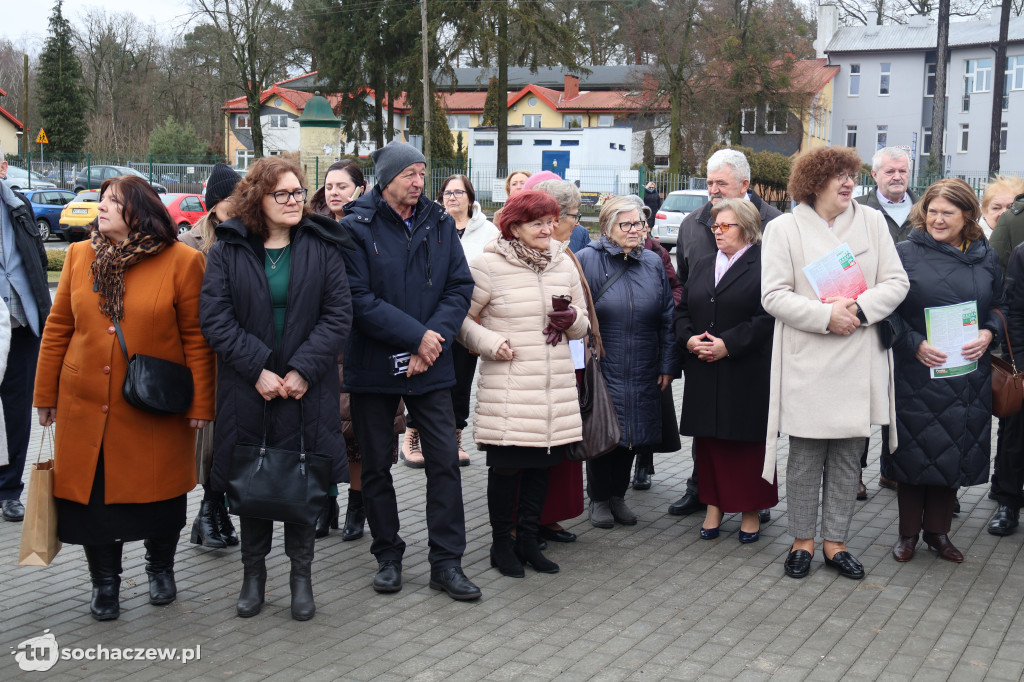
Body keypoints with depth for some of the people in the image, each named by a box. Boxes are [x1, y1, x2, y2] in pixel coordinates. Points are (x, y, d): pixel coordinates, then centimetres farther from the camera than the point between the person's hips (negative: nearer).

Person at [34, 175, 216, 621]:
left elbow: (197, 338, -6)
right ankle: (104, 583, 26)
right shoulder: (79, 255, 6)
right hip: (86, 406, 3)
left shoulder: (182, 261, -6)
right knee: (90, 495, 7)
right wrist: (45, 394, 8)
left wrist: (201, 402, -7)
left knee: (160, 495, 9)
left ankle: (161, 568, 35)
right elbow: (57, 329, 9)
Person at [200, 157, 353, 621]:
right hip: (247, 388, 0)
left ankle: (301, 574, 21)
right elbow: (214, 317, -5)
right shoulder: (228, 249, 1)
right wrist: (258, 368, -13)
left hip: (308, 390, 0)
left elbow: (338, 315, -3)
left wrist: (303, 369, -12)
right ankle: (253, 573, 25)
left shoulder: (322, 246, 2)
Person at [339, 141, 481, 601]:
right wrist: (417, 335, -17)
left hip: (431, 368, 3)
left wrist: (434, 341, -14)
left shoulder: (440, 224, 5)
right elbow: (360, 300, -15)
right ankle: (388, 557, 24)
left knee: (445, 461, 0)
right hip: (373, 367, -2)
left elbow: (460, 287, 0)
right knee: (377, 465, 9)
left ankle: (446, 562, 10)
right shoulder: (356, 228, -7)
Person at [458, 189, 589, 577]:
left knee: (541, 463, 11)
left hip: (555, 385, 5)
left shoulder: (563, 263, 11)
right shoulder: (489, 264, -5)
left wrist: (572, 320, -5)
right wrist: (489, 342, -15)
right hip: (507, 386, -5)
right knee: (506, 465, 1)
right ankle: (501, 544, 16)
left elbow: (582, 325, 17)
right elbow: (461, 318, -1)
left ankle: (528, 539, 25)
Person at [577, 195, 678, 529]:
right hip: (601, 370, -4)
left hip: (642, 373, 4)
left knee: (633, 433, 10)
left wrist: (668, 365, 6)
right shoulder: (587, 260, -6)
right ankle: (599, 499, 20)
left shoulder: (653, 263, 7)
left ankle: (618, 495, 27)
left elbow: (667, 318, 9)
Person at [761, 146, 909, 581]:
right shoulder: (784, 228, -1)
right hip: (806, 363, -3)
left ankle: (835, 541, 21)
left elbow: (896, 282, 4)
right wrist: (825, 316, -18)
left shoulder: (872, 221, 7)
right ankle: (803, 540, 20)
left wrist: (859, 309, -13)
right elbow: (774, 295, -7)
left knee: (848, 457, 9)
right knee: (806, 456, 5)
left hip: (860, 363, 3)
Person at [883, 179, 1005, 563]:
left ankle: (938, 531, 24)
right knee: (914, 451, 3)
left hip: (967, 376, 3)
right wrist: (915, 344, -16)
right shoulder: (905, 254, -4)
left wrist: (988, 334, -7)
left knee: (955, 452, 9)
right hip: (915, 372, -3)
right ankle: (908, 533, 17)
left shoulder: (986, 257, 6)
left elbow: (1001, 305, 13)